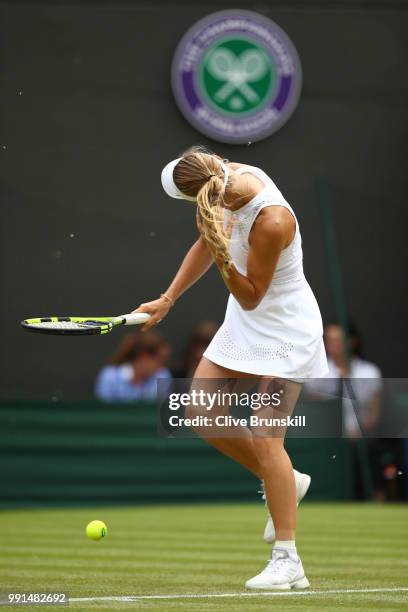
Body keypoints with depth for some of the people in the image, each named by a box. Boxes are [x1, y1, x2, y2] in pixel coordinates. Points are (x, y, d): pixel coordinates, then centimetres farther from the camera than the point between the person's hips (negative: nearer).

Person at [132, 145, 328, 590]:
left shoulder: (271, 223, -33)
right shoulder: (229, 176, -9)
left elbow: (251, 298, -20)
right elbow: (205, 246, 8)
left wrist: (223, 260, -35)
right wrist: (168, 299, 8)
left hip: (284, 331, -8)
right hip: (243, 326, 9)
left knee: (264, 438, -14)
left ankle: (287, 562, -11)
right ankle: (286, 483, 21)